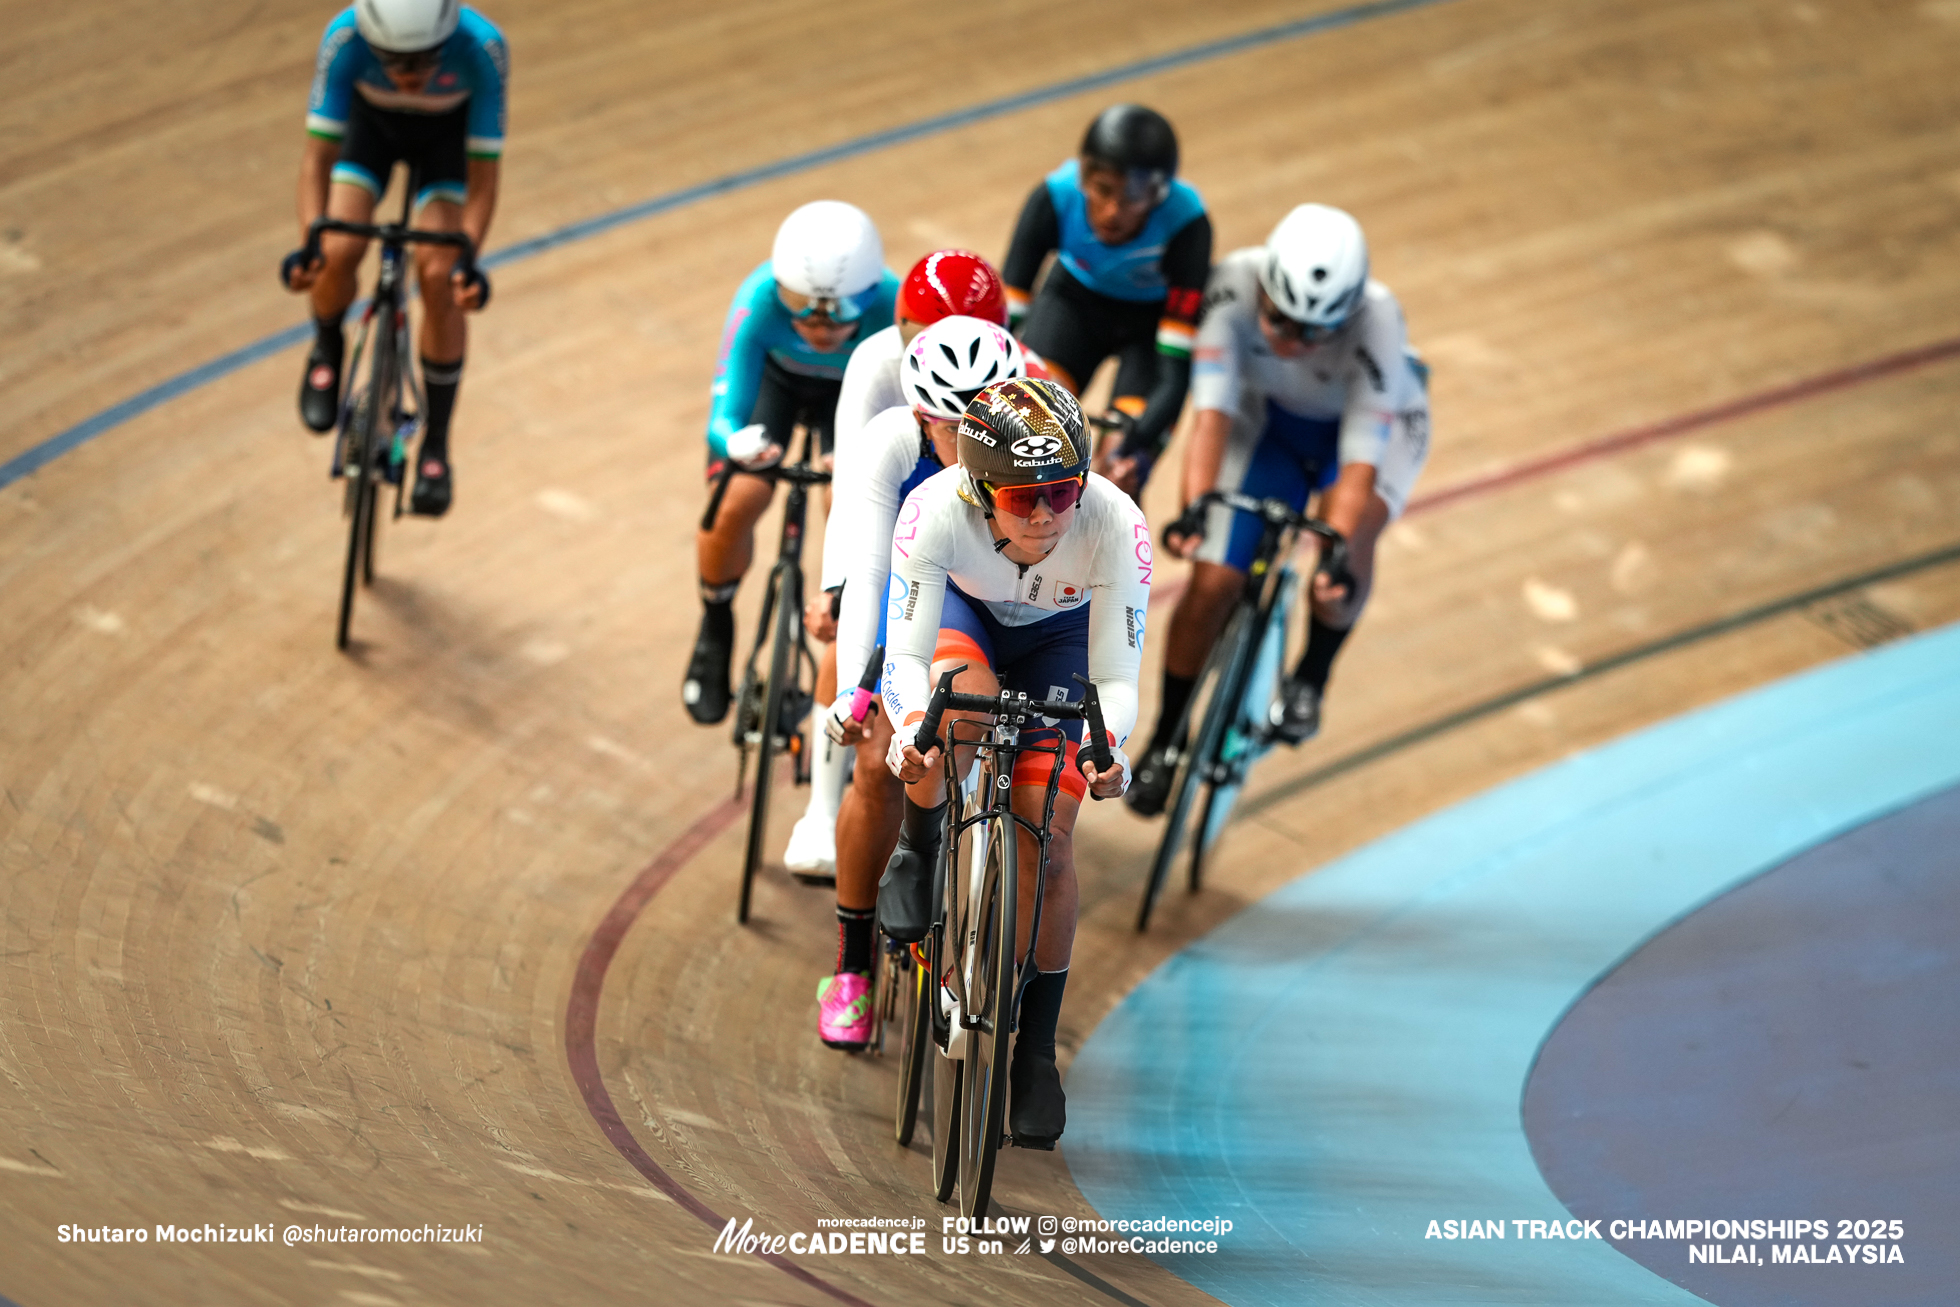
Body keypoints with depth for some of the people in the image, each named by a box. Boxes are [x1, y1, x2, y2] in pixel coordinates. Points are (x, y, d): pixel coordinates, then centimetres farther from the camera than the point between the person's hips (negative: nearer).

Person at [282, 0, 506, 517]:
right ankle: (327, 350, 14)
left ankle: (435, 447, -3)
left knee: (438, 277, -17)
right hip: (371, 122, 1)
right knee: (339, 253, -21)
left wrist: (467, 261, -42)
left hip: (448, 133, -1)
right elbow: (318, 156, -31)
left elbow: (482, 180, -31)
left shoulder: (482, 48, -39)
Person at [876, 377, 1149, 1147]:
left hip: (1060, 631, 1)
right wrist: (908, 727, -55)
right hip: (963, 609, 0)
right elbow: (907, 653, -35)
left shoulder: (1116, 526, -38)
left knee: (1047, 838, -9)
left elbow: (1116, 677, -31)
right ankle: (916, 860, -7)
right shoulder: (937, 511, -39)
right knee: (962, 694, -36)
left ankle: (1036, 1051, 4)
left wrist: (1110, 745, -52)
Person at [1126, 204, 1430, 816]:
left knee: (1352, 532, -33)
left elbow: (1359, 466, -40)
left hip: (1373, 422, -2)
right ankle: (1165, 740, 17)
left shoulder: (1376, 321, -40)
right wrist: (1194, 508, -51)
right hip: (1270, 417, 2)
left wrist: (1337, 557, -54)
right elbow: (1212, 413, -36)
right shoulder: (1236, 283, -36)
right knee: (1211, 584, -8)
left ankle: (1310, 678, -5)